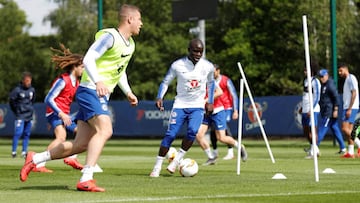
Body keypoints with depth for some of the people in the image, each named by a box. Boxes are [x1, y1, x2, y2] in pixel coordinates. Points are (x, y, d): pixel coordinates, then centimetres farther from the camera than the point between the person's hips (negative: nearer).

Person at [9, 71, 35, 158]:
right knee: (18, 133, -12)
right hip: (20, 116, -5)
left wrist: (31, 109, 14)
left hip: (29, 115, 5)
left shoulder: (32, 90, 5)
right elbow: (11, 100, -3)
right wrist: (16, 111, 3)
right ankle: (14, 151, -7)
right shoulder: (17, 90, -11)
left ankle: (24, 151, 12)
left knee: (27, 134, 6)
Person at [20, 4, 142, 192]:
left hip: (102, 96, 9)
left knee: (81, 144, 5)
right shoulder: (110, 37, -12)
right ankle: (86, 179, -32)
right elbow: (88, 59, -20)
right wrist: (98, 82, -35)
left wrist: (128, 92, 18)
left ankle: (35, 159, 19)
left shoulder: (130, 44, 16)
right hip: (90, 90, -9)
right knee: (105, 129, -28)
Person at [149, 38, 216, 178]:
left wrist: (210, 102, 13)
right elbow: (166, 82, 2)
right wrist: (159, 97, -13)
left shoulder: (208, 66, -2)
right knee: (170, 134, -12)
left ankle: (177, 160, -9)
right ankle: (157, 167, -3)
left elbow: (211, 83, 17)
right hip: (180, 105, -1)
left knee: (192, 131, -25)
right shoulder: (178, 65, -8)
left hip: (198, 106, 1)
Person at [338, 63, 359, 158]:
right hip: (347, 108, 10)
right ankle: (350, 152, 6)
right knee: (349, 130, 6)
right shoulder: (346, 80, 20)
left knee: (345, 128, -16)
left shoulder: (351, 78, -9)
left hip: (351, 108, -10)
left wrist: (349, 109, -21)